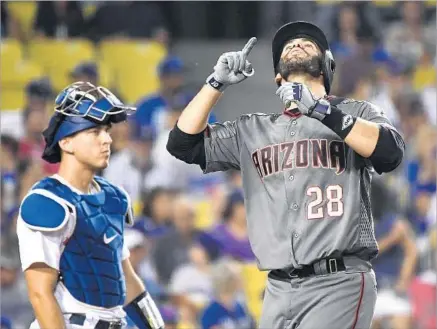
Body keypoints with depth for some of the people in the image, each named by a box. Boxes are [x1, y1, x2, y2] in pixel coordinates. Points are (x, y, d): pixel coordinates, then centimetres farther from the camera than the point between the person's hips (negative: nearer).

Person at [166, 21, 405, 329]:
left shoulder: (355, 113, 8)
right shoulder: (254, 130, 18)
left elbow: (391, 152, -12)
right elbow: (183, 143, 14)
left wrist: (321, 111, -20)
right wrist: (217, 83, 4)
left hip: (340, 284, -4)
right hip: (279, 289, 4)